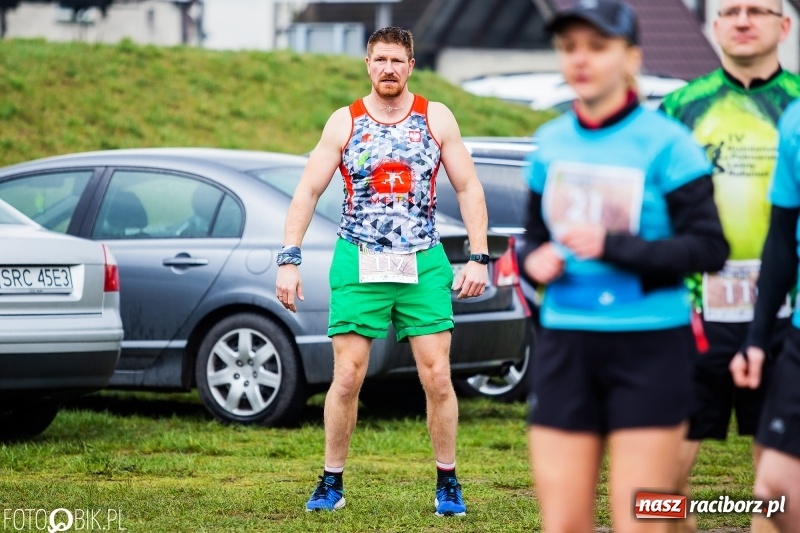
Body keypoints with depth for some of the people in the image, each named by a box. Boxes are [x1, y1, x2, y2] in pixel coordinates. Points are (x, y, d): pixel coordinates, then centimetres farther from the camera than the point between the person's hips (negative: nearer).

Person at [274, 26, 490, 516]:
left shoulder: (436, 118, 4)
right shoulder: (344, 123, 3)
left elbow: (469, 188, 6)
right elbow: (307, 192, 3)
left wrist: (478, 258, -2)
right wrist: (289, 260, -6)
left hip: (423, 264, 0)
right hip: (358, 264, 0)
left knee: (438, 377, -4)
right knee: (347, 378, -4)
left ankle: (448, 482, 10)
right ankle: (332, 483, 7)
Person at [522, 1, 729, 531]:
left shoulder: (664, 141, -7)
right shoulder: (551, 141, 9)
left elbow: (709, 248, -11)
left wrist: (612, 247, -20)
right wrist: (535, 261, -3)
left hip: (649, 349, -5)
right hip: (565, 348, 5)